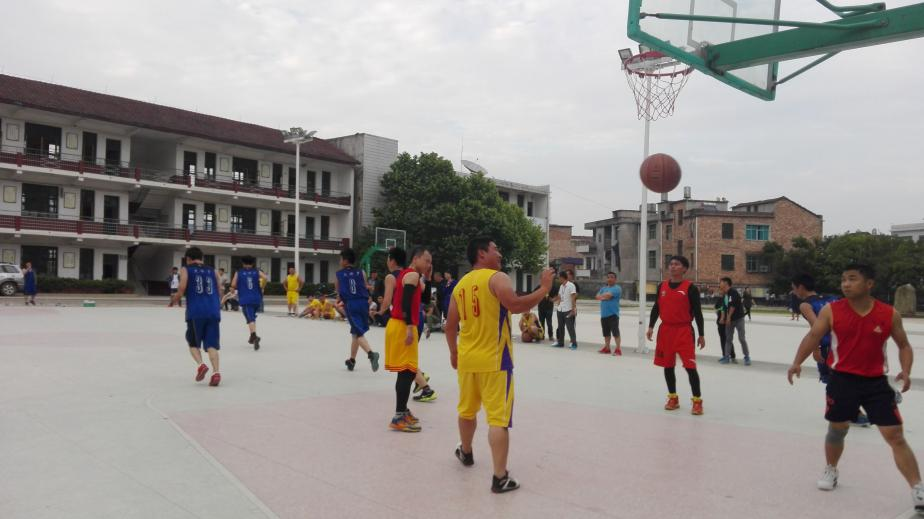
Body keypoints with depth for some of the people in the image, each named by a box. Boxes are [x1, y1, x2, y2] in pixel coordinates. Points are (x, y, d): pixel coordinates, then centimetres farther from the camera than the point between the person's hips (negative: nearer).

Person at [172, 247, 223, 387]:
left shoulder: (186, 270, 9)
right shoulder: (212, 271, 19)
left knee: (193, 343, 14)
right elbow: (220, 292, 13)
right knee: (211, 344, 0)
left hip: (195, 312, -2)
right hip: (213, 312, 2)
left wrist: (175, 299, 14)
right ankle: (216, 371, -17)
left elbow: (182, 289, -5)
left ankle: (201, 365, -8)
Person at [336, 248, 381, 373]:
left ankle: (371, 353, -36)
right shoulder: (361, 272, 11)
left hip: (350, 304, -3)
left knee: (359, 333, -9)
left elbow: (338, 293, 15)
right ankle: (351, 361, 31)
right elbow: (366, 289, 9)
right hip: (363, 303, 3)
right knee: (355, 332, 20)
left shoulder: (338, 274, 9)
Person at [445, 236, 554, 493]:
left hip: (466, 358, 7)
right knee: (499, 419, -5)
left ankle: (466, 452, 45)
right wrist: (543, 289, -16)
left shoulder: (461, 284, 10)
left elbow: (450, 325, 12)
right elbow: (515, 305, -27)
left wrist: (453, 352, 25)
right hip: (494, 359, -7)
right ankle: (500, 477, -5)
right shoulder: (497, 278, -10)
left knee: (467, 409, 24)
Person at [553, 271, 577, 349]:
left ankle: (574, 343, 2)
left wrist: (573, 309, -18)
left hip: (568, 310, -8)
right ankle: (560, 343, 19)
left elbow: (573, 298, -14)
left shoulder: (571, 285, -10)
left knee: (570, 327, -5)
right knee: (560, 327, 11)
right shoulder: (561, 286, 12)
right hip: (560, 310, 8)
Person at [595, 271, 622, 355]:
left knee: (615, 332, -9)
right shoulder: (603, 288, 18)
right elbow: (597, 296, 5)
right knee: (606, 332, 15)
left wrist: (602, 296, 1)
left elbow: (608, 295, -18)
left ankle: (618, 349, -7)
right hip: (604, 314, 7)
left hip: (613, 314, -7)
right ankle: (607, 348, 24)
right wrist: (605, 297, -12)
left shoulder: (617, 288, -5)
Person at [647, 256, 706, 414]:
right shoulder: (662, 286, 7)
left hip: (684, 331, -5)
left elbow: (697, 312, -4)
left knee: (690, 366, -8)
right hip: (666, 330, 5)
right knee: (668, 366, 10)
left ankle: (697, 401, 4)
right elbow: (656, 308, 14)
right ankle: (673, 398, 25)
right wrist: (651, 327, 5)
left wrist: (701, 335, -5)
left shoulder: (690, 288, -6)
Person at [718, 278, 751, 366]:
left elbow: (733, 306, -21)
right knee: (728, 338, 8)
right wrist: (723, 317, 6)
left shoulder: (733, 292, -18)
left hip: (738, 318, -7)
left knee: (741, 338, -5)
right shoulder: (725, 294, 6)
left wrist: (728, 317, -15)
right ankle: (726, 356, 13)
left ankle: (747, 357, 6)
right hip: (729, 319, 7)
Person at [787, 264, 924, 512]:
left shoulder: (890, 314, -4)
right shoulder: (830, 311, -8)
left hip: (876, 382, 0)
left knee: (895, 436, -2)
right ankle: (831, 471, 38)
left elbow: (904, 345, 6)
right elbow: (813, 336, -9)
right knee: (837, 430, 15)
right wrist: (797, 362, -25)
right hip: (842, 379, 0)